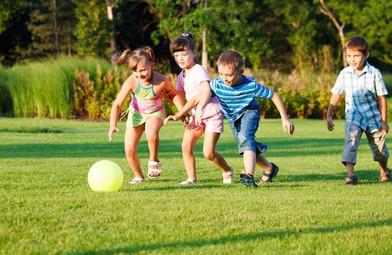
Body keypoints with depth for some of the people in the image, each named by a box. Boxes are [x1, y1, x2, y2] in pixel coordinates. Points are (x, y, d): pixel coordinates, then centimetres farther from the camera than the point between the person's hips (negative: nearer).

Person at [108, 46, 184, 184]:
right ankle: (138, 176, 27)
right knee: (129, 150, -1)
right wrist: (113, 125, -40)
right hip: (136, 113, 2)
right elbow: (117, 104, -28)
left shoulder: (161, 81, -30)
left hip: (155, 113, -2)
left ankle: (153, 160, -8)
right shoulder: (131, 82, -29)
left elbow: (174, 94, -7)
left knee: (151, 133, -37)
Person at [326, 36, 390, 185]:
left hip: (373, 115, 0)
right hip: (354, 115, 0)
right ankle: (350, 174, -30)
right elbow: (336, 95, 3)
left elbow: (381, 97, -6)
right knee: (351, 140, -24)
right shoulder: (344, 74, -6)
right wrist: (329, 115, 0)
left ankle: (384, 171, 41)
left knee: (379, 148, 12)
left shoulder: (374, 73, -12)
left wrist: (384, 121, -5)